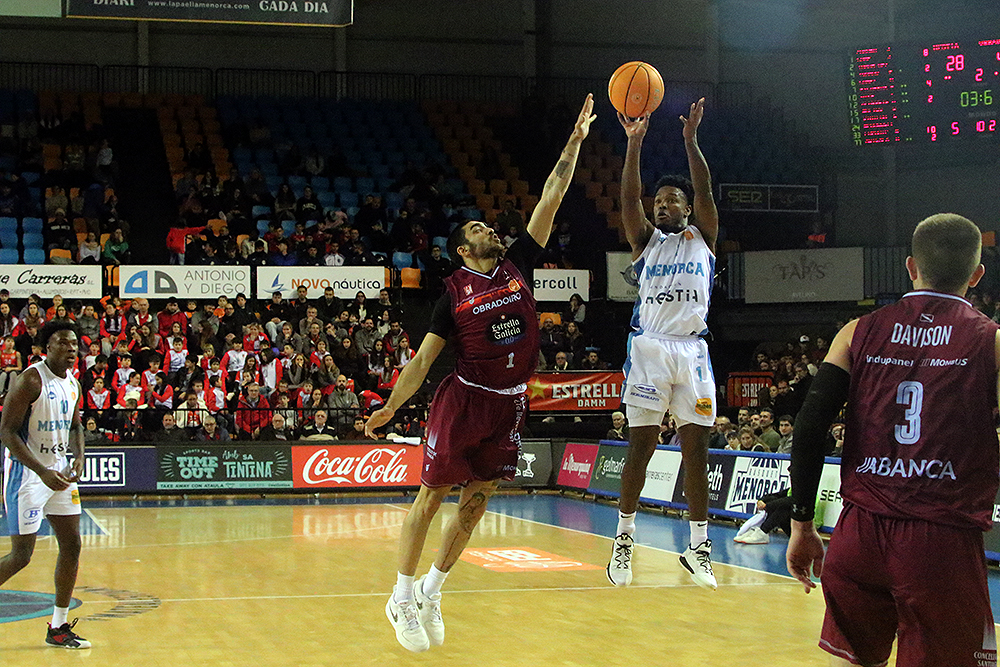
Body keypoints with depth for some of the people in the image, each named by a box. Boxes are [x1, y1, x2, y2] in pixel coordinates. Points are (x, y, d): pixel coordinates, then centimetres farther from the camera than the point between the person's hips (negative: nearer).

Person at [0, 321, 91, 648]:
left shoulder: (73, 384, 6)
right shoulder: (31, 380, -17)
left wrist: (78, 458, 1)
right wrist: (43, 472, -26)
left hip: (59, 469, 8)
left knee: (71, 545, 6)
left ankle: (59, 627, 15)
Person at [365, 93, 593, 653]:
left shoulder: (518, 265, 7)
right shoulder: (454, 293, -2)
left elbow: (551, 199, 4)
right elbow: (423, 358, -1)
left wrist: (576, 141, 1)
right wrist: (391, 407, -11)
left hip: (509, 405, 4)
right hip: (464, 398, -4)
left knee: (477, 501, 9)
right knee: (431, 495, -2)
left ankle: (432, 591, 23)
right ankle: (402, 598, 8)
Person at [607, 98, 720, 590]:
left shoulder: (701, 237, 13)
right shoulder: (646, 240, 12)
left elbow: (705, 193, -3)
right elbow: (628, 199, -4)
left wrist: (690, 140, -13)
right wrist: (634, 143, -16)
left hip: (692, 350, 1)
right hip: (649, 348, -1)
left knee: (696, 448, 0)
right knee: (640, 445, -2)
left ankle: (698, 546, 6)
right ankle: (624, 538, 9)